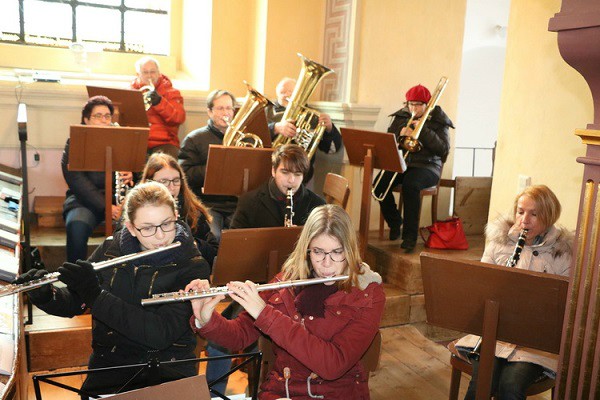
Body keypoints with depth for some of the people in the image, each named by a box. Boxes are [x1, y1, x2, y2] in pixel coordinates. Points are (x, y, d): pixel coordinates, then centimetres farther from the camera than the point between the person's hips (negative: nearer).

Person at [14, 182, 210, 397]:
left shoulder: (192, 267, -11)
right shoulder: (111, 249, 1)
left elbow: (161, 334, -21)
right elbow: (73, 304, 11)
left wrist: (96, 295, -22)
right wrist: (44, 295, -12)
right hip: (109, 363, 3)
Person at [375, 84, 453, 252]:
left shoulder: (438, 121, 3)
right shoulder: (401, 116, 14)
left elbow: (443, 149, -9)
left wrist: (423, 129, -15)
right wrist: (400, 134, -11)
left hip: (427, 166, -4)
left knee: (410, 184, -36)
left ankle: (410, 235, -25)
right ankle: (394, 222, 2)